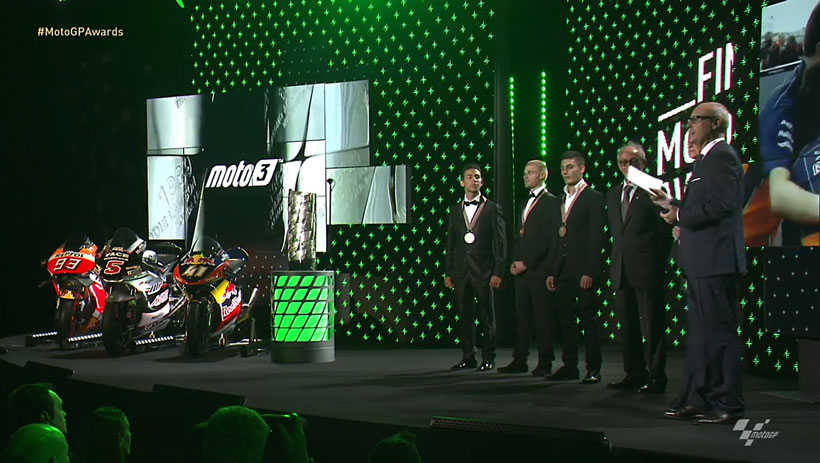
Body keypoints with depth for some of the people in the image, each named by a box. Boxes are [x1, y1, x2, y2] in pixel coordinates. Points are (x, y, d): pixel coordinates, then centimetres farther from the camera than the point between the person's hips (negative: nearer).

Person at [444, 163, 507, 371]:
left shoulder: (492, 208, 2)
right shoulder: (455, 210, 13)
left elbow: (500, 242, -2)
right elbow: (450, 242, 14)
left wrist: (498, 271, -9)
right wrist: (448, 272, 9)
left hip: (483, 270, -3)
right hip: (461, 270, 4)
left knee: (486, 317, 1)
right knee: (464, 316, 6)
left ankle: (488, 358, 8)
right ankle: (468, 357, 13)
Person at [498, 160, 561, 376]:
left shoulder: (551, 202, -5)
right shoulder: (525, 203, 21)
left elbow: (551, 239, -13)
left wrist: (527, 262, -14)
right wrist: (514, 261, 8)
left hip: (539, 269, -8)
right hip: (522, 270, 8)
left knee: (543, 318, -3)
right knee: (522, 316, 8)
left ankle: (544, 363, 1)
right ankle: (519, 360, 12)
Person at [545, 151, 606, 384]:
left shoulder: (593, 198, -4)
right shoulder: (560, 200, 17)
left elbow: (596, 238, -10)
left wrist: (590, 272, -16)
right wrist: (551, 271, 11)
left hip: (583, 269, -7)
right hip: (563, 269, 7)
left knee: (588, 319, -3)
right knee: (566, 319, 8)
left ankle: (593, 368, 0)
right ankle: (569, 366, 14)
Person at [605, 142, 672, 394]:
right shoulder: (613, 194, 16)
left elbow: (665, 230, -5)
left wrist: (658, 262, -7)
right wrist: (616, 259, 13)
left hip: (647, 269, -7)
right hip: (621, 270, 7)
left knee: (652, 325, -3)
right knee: (628, 325, 11)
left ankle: (656, 377, 2)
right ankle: (634, 374, 19)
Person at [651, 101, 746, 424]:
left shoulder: (722, 156, -12)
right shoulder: (708, 158, 20)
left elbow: (721, 205, -23)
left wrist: (679, 215, -13)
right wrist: (672, 204, 13)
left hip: (715, 261, -11)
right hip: (702, 263, 11)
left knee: (719, 331, -6)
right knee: (699, 332, 14)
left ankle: (728, 404, -1)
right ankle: (697, 398, 21)